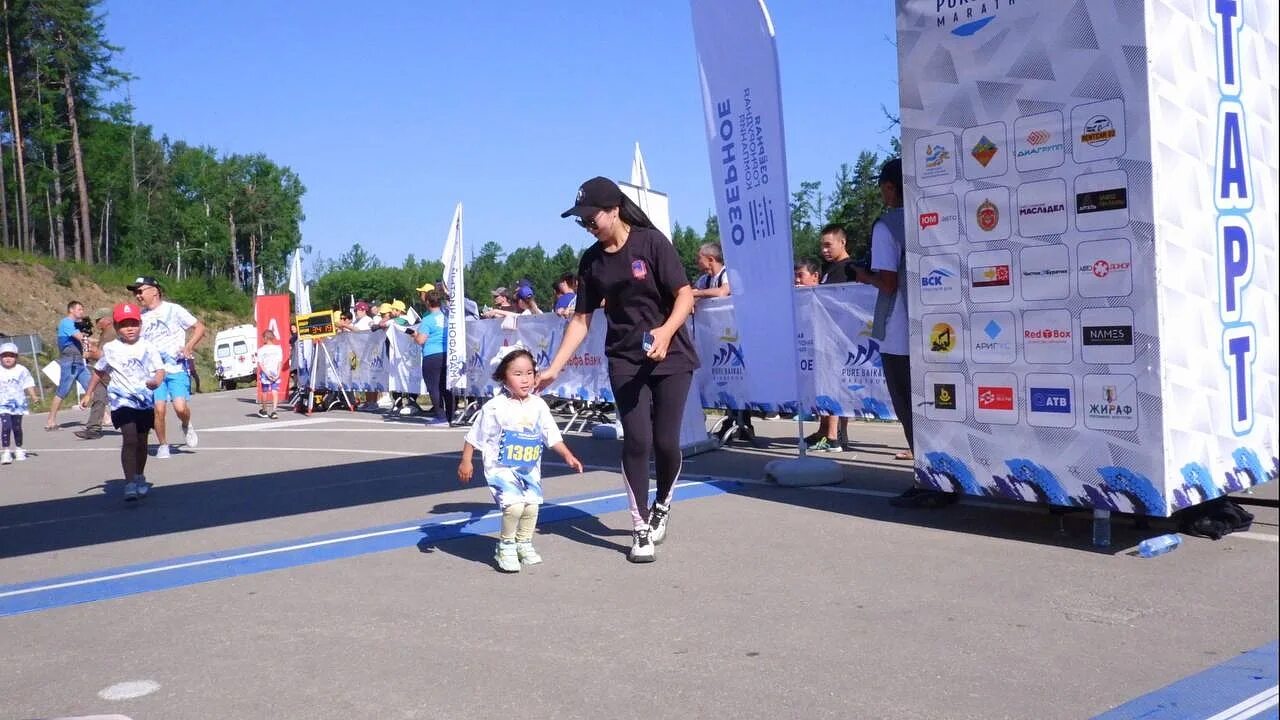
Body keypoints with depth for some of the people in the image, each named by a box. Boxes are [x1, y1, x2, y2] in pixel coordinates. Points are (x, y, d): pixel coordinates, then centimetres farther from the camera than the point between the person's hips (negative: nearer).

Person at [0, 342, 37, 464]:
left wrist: (33, 396, -17)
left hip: (18, 403, 0)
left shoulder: (22, 371, 0)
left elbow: (28, 385, -4)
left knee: (17, 427, 9)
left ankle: (19, 449, 26)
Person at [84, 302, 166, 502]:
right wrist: (89, 393, 18)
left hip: (145, 401, 2)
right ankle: (130, 484, -18)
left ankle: (139, 477, 36)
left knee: (141, 441, 15)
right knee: (129, 440, -16)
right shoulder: (110, 349, 3)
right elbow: (98, 372, 17)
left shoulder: (148, 348, 1)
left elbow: (159, 369, -6)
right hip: (122, 401, -2)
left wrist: (157, 381, -28)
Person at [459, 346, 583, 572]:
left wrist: (568, 455, -1)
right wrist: (466, 462, -5)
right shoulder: (494, 407, -14)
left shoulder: (538, 406, 0)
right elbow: (474, 437, -5)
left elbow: (552, 435, 7)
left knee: (532, 505, 3)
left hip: (530, 469, 5)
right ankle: (505, 546, 2)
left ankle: (524, 543, 28)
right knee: (514, 505, -20)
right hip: (501, 468, -5)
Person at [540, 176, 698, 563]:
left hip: (671, 356, -3)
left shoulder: (652, 242, -10)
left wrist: (666, 331, -31)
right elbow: (581, 320, 5)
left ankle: (662, 507, 27)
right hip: (624, 360, 3)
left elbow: (685, 295, -12)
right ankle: (641, 530, 6)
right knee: (637, 440, -6)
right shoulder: (591, 261, 3)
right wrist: (554, 368, -2)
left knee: (666, 441, -3)